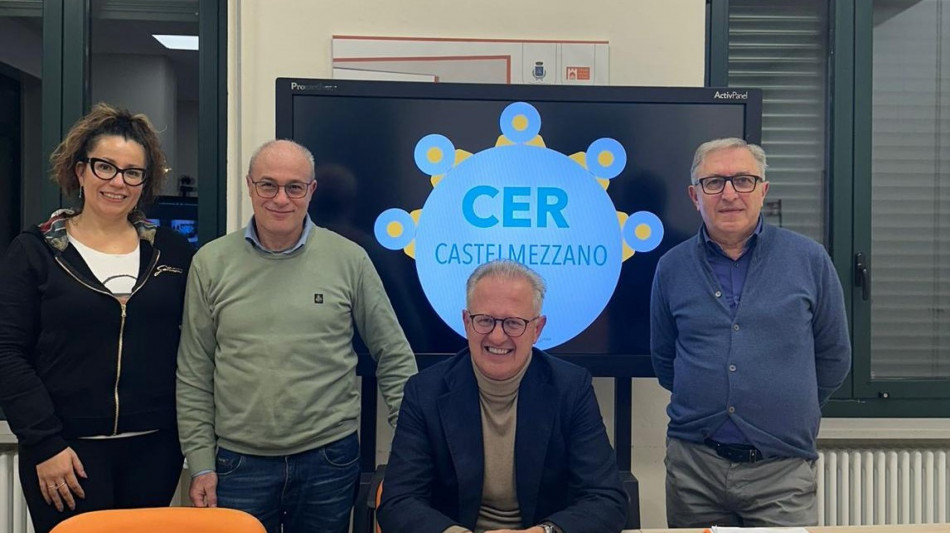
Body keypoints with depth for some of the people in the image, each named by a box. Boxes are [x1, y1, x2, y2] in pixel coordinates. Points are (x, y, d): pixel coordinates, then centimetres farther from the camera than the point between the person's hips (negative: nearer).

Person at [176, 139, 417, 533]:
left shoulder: (349, 259, -4)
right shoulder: (211, 263, 0)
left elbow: (394, 358, 1)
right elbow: (194, 375, 3)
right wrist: (201, 464, 1)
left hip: (330, 460, 0)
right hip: (238, 462, 1)